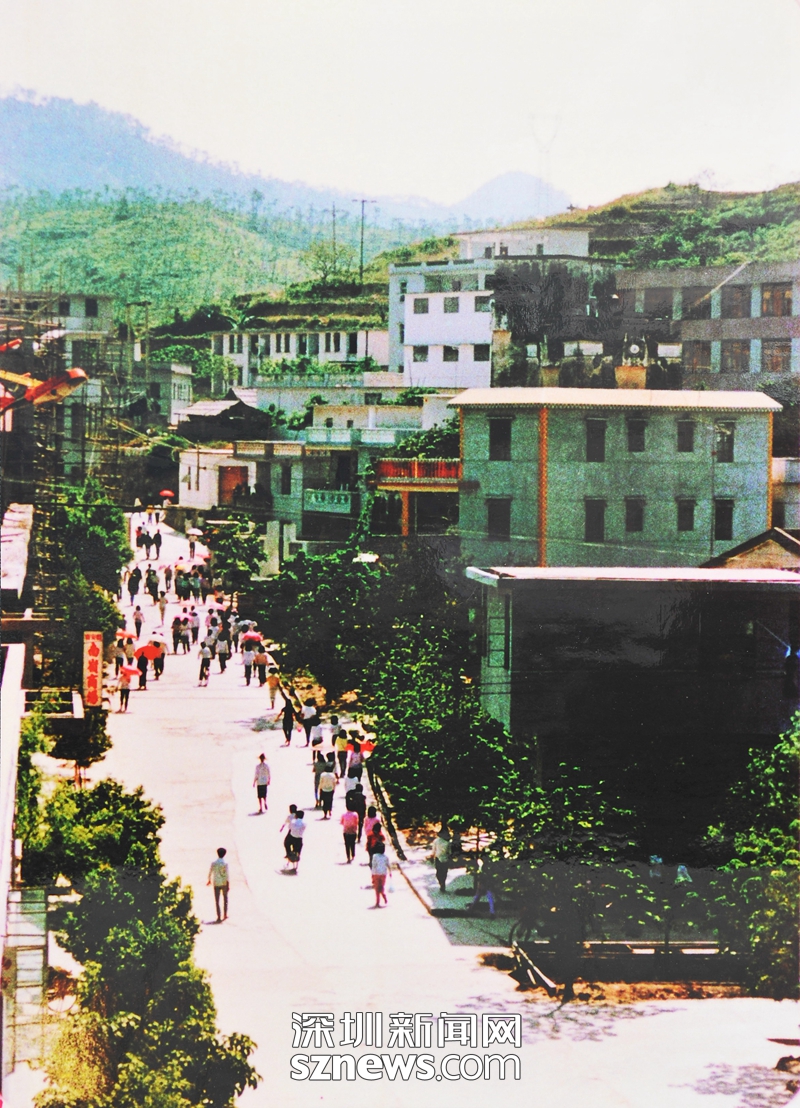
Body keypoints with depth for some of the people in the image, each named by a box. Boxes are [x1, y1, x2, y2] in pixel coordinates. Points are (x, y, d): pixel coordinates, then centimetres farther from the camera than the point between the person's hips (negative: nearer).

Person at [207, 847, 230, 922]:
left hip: (216, 883, 0)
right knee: (225, 899, 20)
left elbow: (210, 873, 5)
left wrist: (209, 880, 24)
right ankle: (225, 915, 23)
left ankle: (219, 917, -2)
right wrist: (228, 885, -9)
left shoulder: (213, 863, -4)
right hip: (224, 883, 0)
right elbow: (227, 874, -13)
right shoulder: (225, 863, -10)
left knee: (217, 901, 3)